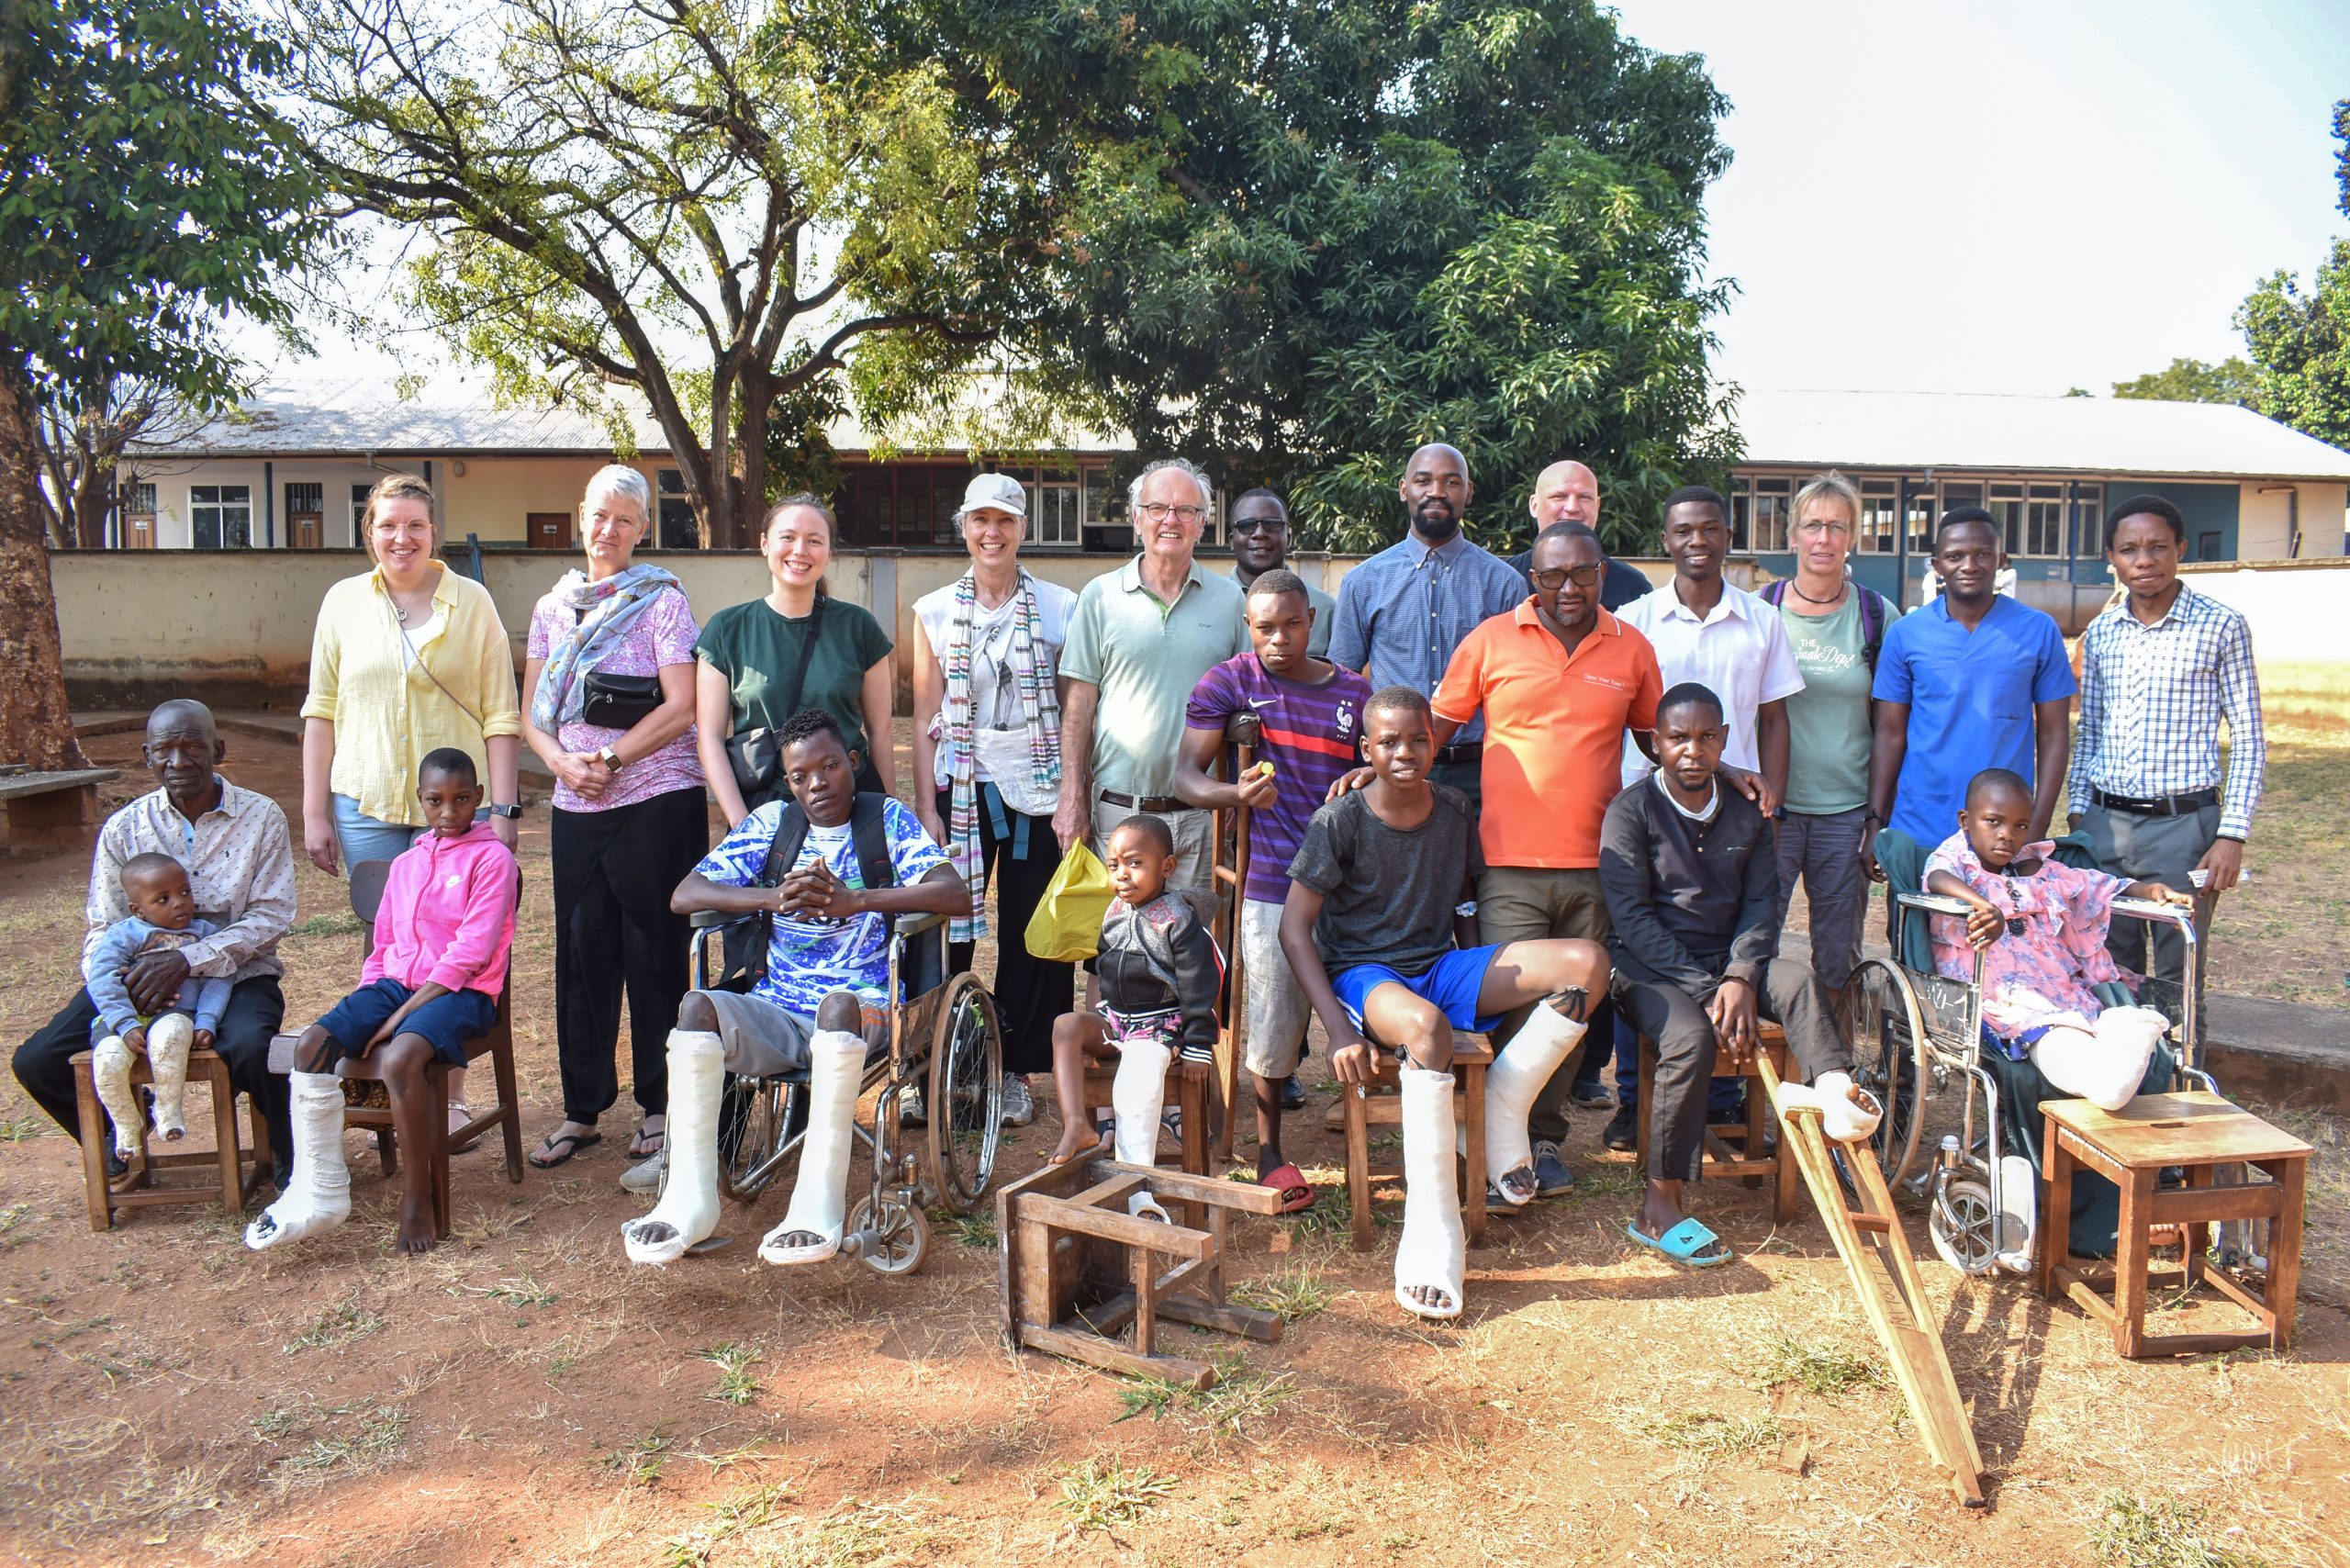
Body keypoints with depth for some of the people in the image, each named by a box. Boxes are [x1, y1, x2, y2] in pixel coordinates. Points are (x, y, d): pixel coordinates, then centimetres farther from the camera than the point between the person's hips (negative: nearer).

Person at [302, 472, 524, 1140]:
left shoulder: (472, 602, 1)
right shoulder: (344, 601, 7)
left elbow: (501, 716, 0)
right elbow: (322, 710, 9)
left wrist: (504, 810, -6)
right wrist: (315, 811, 6)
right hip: (367, 807, 2)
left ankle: (449, 1096, 15)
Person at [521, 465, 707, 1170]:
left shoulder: (661, 600, -2)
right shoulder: (554, 607, 12)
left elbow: (681, 708, -11)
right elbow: (532, 713, 11)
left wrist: (609, 759, -14)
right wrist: (563, 762, -8)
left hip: (656, 802, -5)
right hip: (576, 807, 5)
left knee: (655, 956, 3)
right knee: (581, 954, 9)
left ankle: (660, 1105, 16)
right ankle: (582, 1109, 22)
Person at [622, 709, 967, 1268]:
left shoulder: (887, 819, 6)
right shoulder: (772, 823, 15)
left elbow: (956, 894, -10)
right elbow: (684, 896, 5)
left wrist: (853, 899, -22)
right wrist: (773, 897, -13)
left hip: (863, 1012, -3)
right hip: (777, 1014, 3)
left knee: (837, 1003, -37)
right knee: (699, 1006, -25)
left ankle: (819, 1202, -37)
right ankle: (690, 1197, -24)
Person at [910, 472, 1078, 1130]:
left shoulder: (1060, 607, 2)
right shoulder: (935, 612, 6)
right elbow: (925, 718, 5)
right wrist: (926, 806, -2)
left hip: (1037, 786, 0)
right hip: (962, 786, 1)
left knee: (1032, 935, 4)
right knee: (947, 928, -1)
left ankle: (1016, 1069, 17)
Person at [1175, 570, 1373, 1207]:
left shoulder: (1354, 692, 11)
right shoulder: (1226, 684, 3)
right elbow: (1186, 775, -2)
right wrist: (1238, 792, -22)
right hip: (1268, 883, -2)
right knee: (1275, 1021, 0)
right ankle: (1270, 1150, 20)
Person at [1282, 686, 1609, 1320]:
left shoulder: (1456, 810, 4)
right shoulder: (1340, 821, -10)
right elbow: (1294, 927, -11)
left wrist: (1483, 986, 5)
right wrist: (1338, 1026, -19)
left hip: (1440, 966, 5)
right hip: (1363, 974, -5)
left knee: (1588, 962, -16)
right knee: (1426, 1025, -42)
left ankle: (1500, 1114, -7)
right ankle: (1432, 1233, -35)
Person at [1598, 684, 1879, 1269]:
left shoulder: (1746, 815, 12)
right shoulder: (1632, 811, -3)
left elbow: (1761, 904, 5)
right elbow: (1631, 916, -11)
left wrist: (1740, 979, -15)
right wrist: (1704, 990, -18)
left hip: (1728, 963, 5)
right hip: (1650, 967, -5)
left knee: (1800, 982, -26)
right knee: (1691, 1036, -33)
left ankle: (1833, 1090, -49)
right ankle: (1660, 1205, -24)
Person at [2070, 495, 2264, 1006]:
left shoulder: (2221, 627, -4)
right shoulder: (2101, 632, 7)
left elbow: (2248, 738, -3)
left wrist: (2232, 834, -10)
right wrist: (2078, 815, 9)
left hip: (2183, 824, -4)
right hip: (2105, 823, 4)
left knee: (2177, 979, 3)